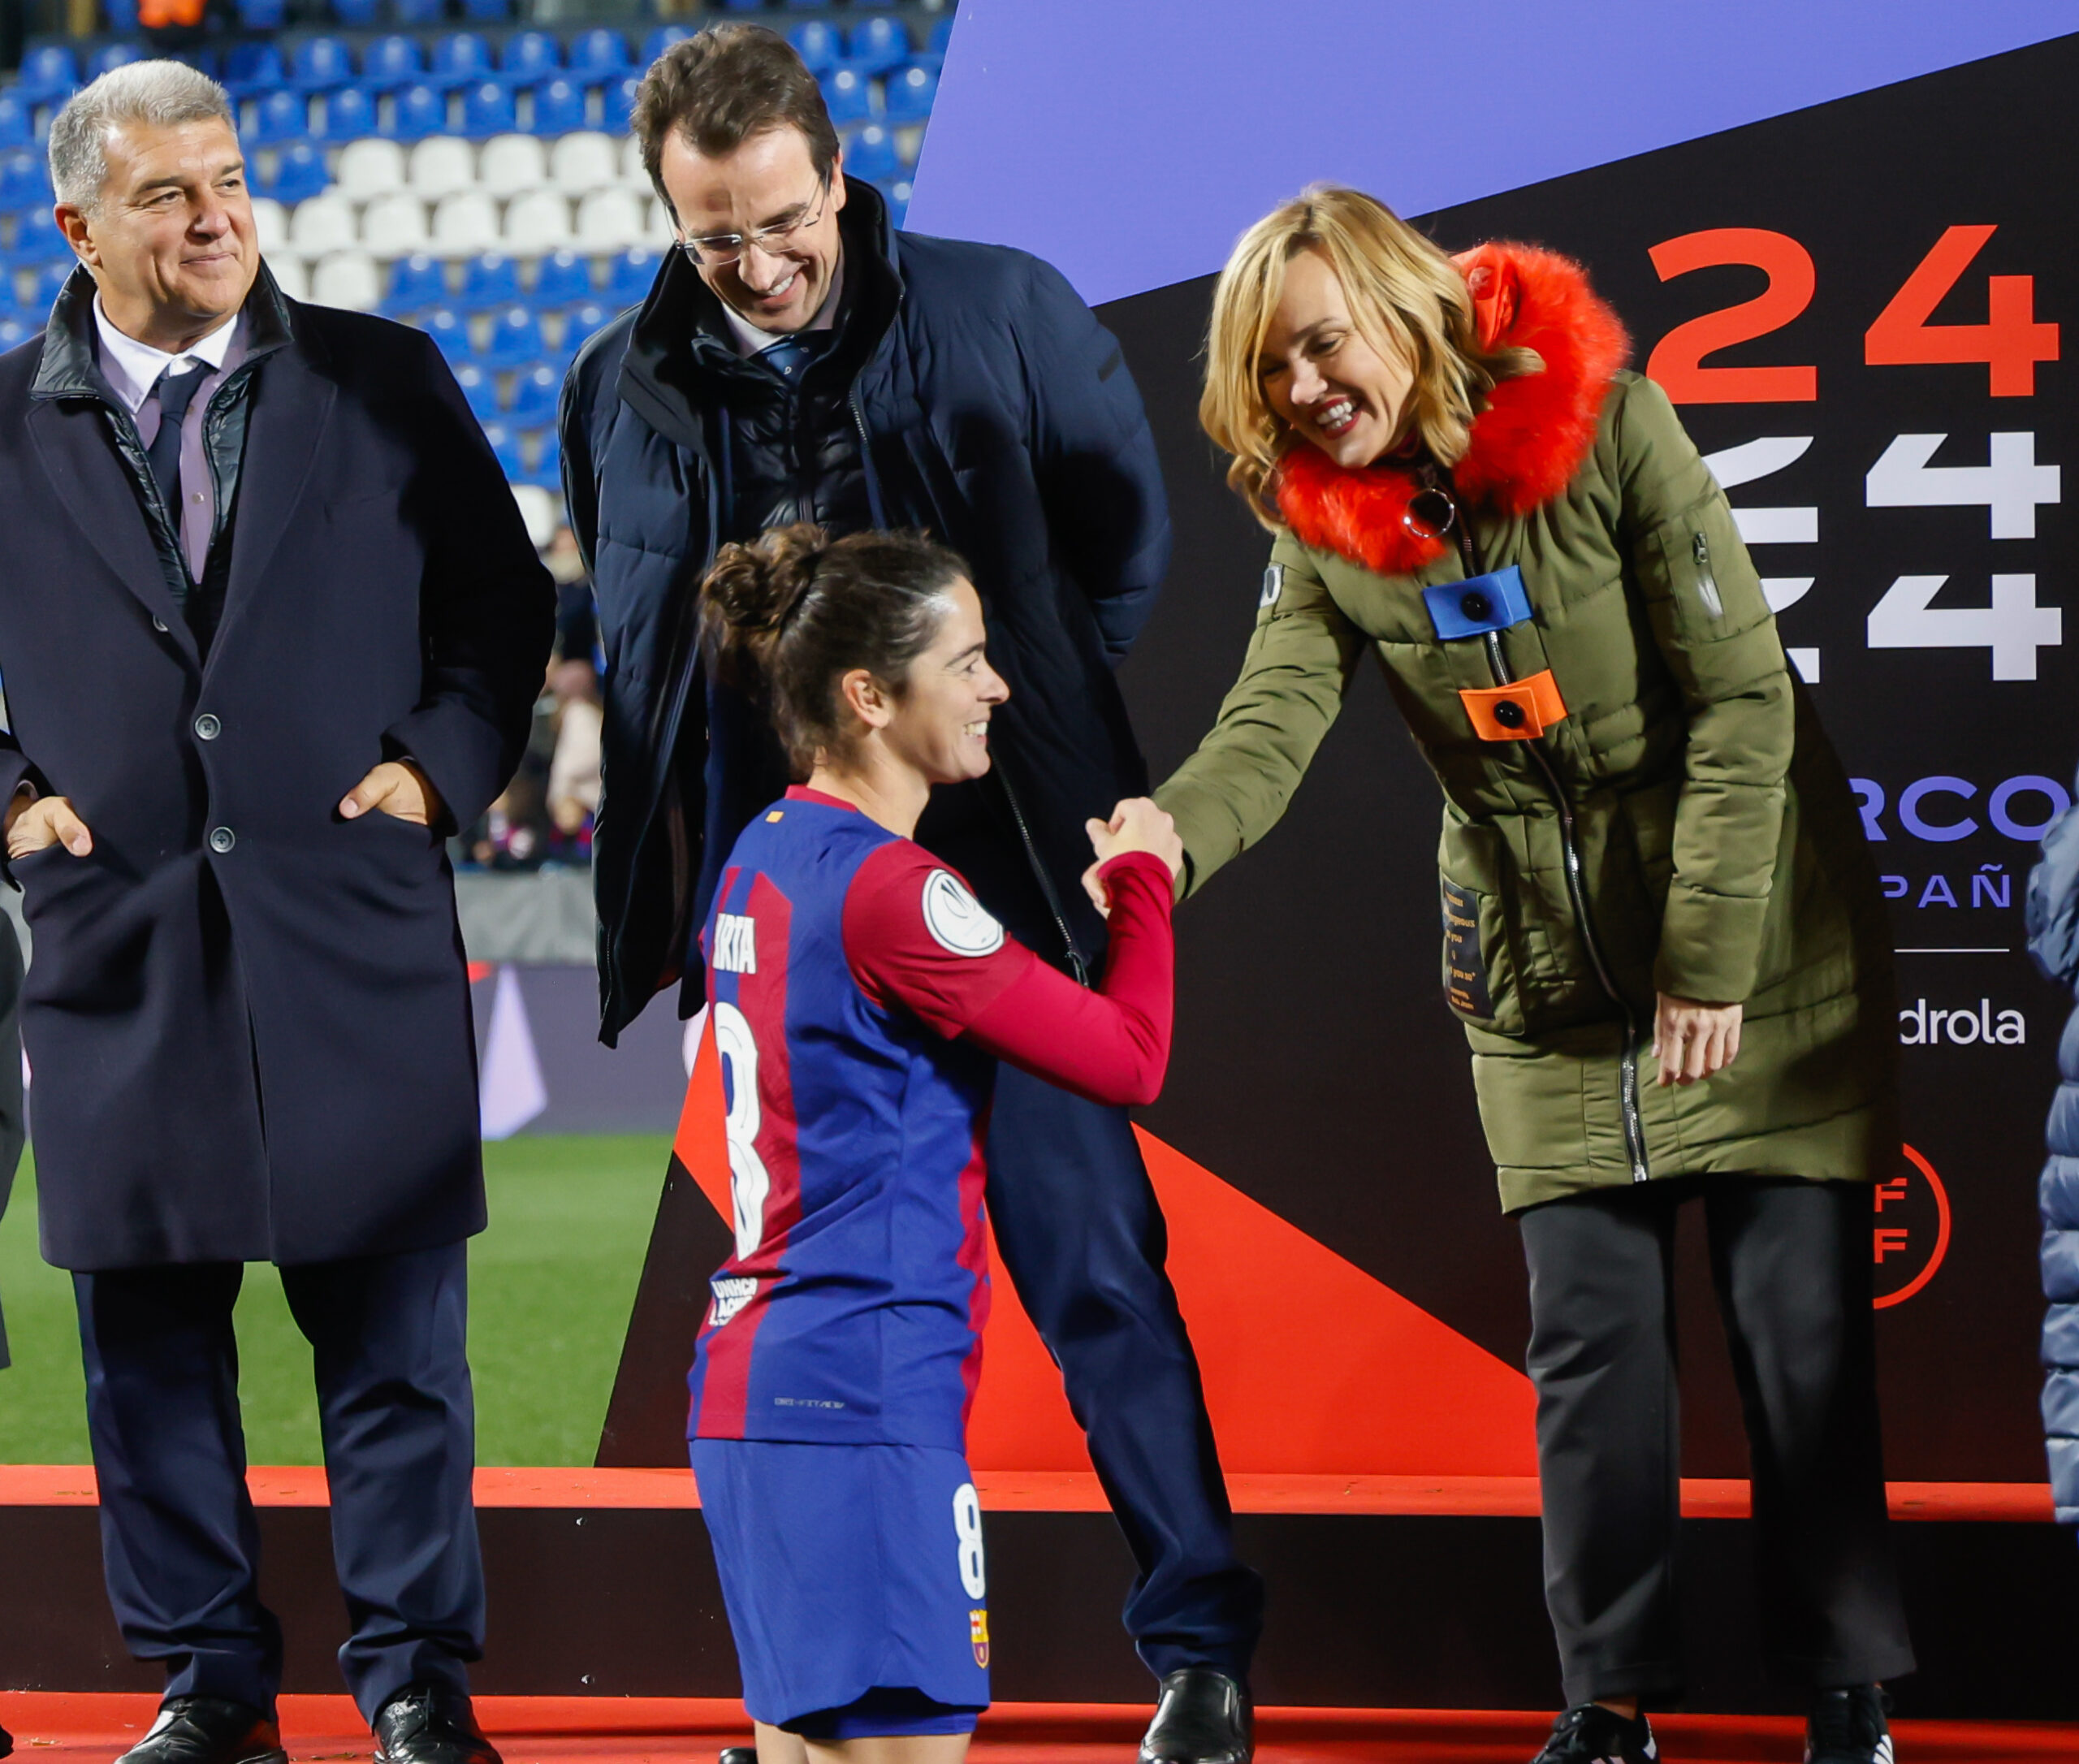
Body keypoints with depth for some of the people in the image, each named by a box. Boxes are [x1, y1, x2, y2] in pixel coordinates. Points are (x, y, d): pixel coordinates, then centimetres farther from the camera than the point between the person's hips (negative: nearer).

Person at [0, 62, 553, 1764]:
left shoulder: (386, 382, 5)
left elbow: (504, 601, 10)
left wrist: (441, 760, -3)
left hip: (352, 921, -1)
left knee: (394, 1328, 0)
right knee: (149, 1336, 5)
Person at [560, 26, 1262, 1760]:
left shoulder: (1007, 316, -4)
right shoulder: (626, 391, 4)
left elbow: (1128, 543, 9)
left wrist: (1017, 715, 7)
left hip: (1001, 882, -3)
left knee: (1090, 1261, -4)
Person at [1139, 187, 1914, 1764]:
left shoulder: (1603, 422, -16)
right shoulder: (1325, 533, -4)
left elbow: (1741, 695, -15)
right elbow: (1269, 732, -19)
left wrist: (1711, 955, -18)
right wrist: (1162, 840, -41)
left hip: (1757, 957, -3)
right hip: (1551, 987, 3)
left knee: (1798, 1321, -1)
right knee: (1592, 1335, 0)